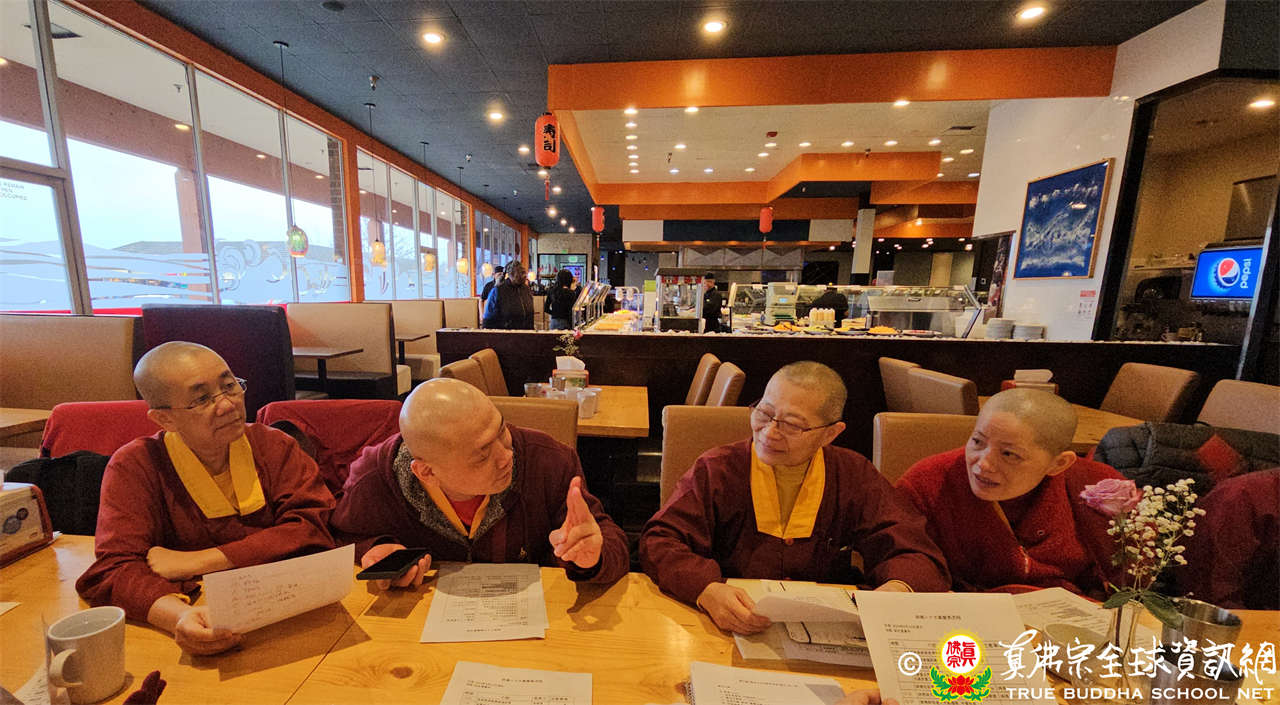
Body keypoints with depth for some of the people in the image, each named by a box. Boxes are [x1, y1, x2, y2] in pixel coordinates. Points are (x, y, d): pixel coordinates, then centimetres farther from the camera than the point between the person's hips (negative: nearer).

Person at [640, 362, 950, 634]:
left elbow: (915, 555, 0)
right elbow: (660, 542, -13)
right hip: (728, 630, -2)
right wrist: (707, 591, -33)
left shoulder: (854, 477, -1)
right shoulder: (716, 470, -9)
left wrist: (897, 589, -25)